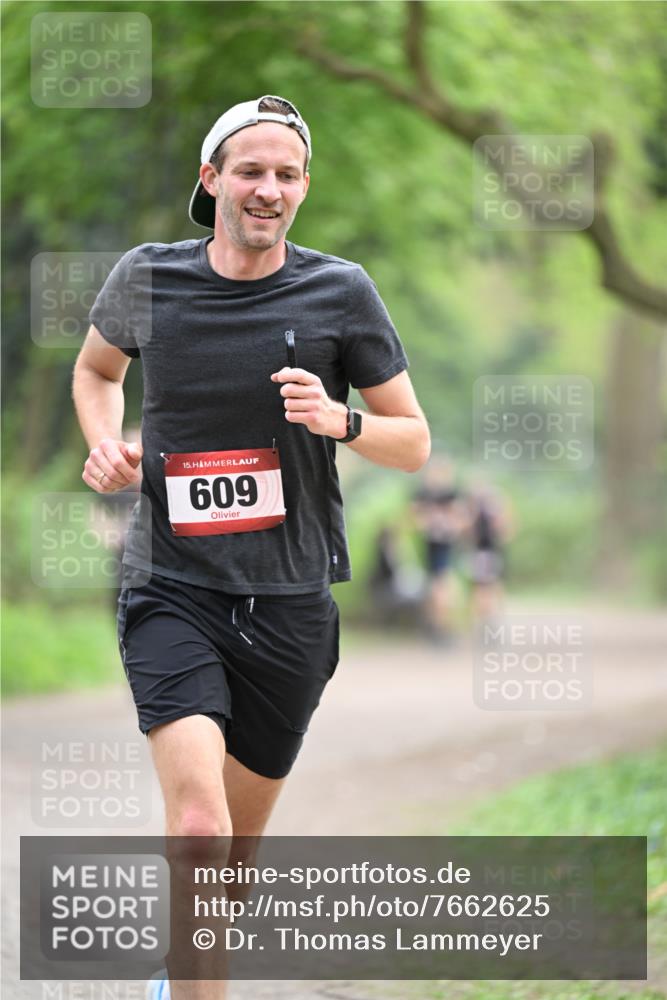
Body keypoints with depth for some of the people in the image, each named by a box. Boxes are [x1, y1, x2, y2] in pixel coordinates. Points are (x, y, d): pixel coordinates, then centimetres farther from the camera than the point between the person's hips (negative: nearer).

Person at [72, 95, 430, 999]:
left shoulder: (341, 291, -1)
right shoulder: (147, 279, 0)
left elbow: (415, 443, 5)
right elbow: (95, 368, 22)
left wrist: (341, 422, -16)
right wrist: (105, 444, 2)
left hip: (290, 605, 2)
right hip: (172, 592, -2)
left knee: (238, 844, 15)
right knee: (197, 822, -23)